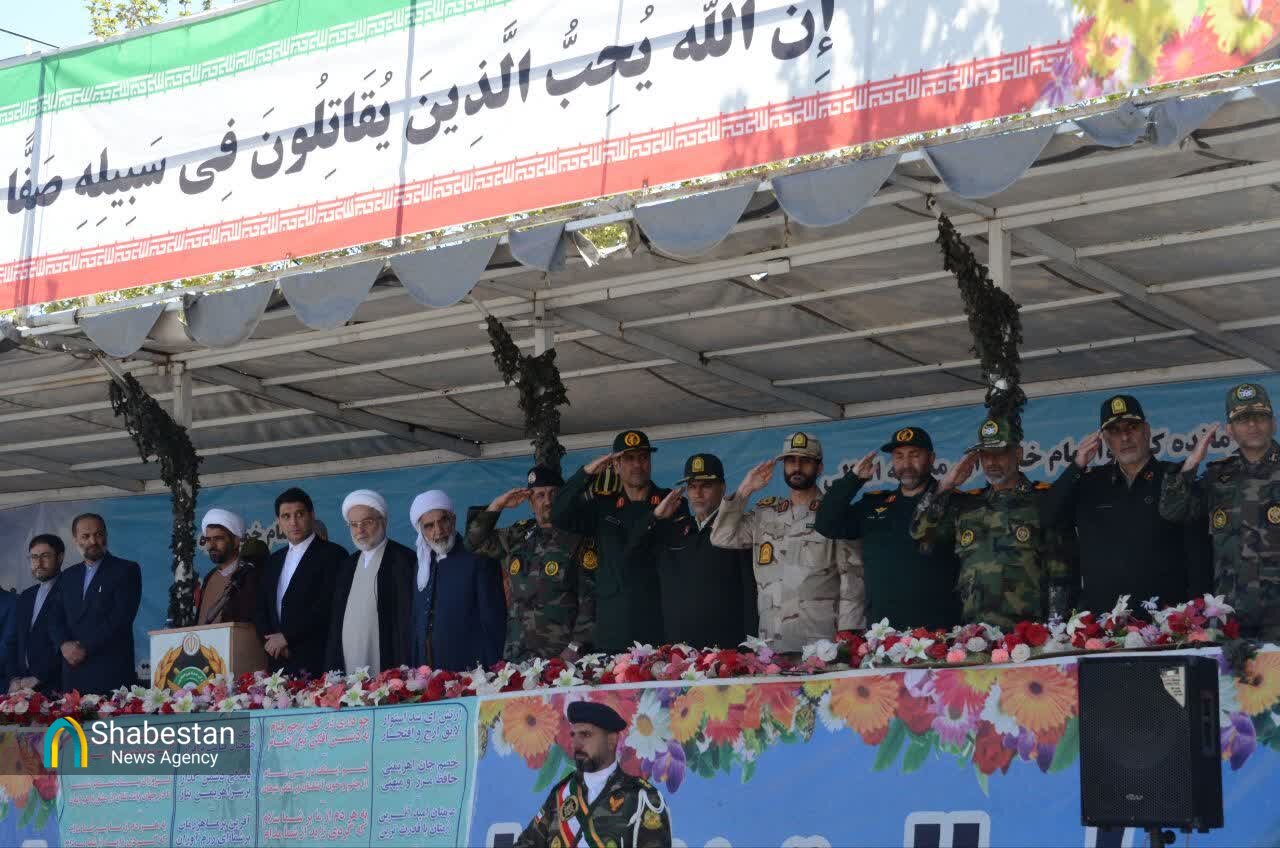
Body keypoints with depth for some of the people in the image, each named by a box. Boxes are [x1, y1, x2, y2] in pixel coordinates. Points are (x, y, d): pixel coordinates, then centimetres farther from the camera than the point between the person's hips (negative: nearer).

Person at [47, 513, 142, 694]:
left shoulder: (126, 570, 1)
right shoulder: (67, 576, 19)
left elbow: (121, 617, -9)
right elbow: (55, 618, 14)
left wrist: (86, 648, -13)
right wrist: (64, 644, -7)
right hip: (73, 671, 5)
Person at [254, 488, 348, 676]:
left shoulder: (332, 554, -3)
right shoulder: (274, 560, 20)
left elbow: (327, 606, -12)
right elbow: (261, 609, 18)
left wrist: (286, 637, -10)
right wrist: (270, 641, -1)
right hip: (278, 662, 6)